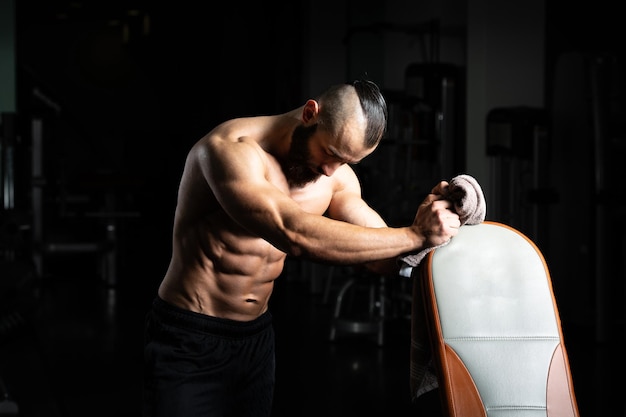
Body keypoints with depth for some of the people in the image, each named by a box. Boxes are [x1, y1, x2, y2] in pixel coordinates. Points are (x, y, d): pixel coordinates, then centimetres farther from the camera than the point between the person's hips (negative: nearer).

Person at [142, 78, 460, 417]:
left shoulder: (337, 177, -2)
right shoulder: (231, 149, -25)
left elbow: (383, 255, -3)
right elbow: (294, 233, -39)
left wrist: (423, 226, -25)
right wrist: (414, 235, -36)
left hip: (256, 337, 6)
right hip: (188, 339, -6)